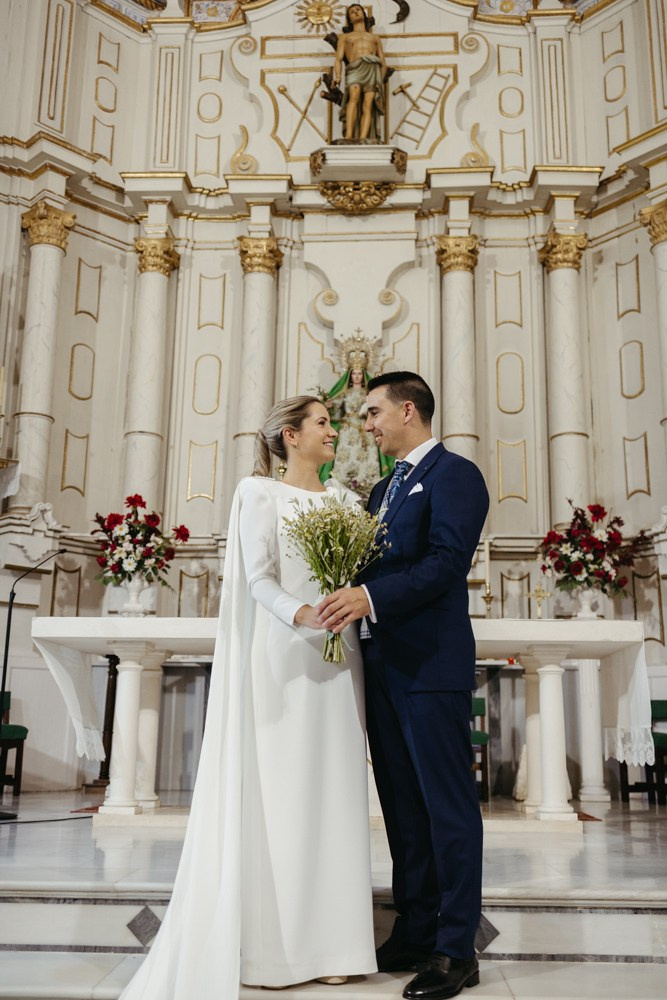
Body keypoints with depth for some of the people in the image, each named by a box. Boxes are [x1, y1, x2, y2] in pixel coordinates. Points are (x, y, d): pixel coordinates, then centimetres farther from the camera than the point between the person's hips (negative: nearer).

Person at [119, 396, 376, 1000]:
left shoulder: (345, 499, 17)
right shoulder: (259, 492, 1)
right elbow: (258, 578, -8)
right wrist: (301, 615, -24)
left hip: (337, 656, 5)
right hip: (280, 655, -5)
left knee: (332, 788, 5)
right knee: (274, 789, -3)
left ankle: (329, 941, 12)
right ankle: (267, 948, 6)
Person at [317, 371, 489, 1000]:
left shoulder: (453, 474, -6)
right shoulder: (384, 488, 21)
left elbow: (447, 561, -20)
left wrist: (370, 595, -29)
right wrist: (349, 600, 2)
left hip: (431, 664, -9)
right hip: (384, 665, 9)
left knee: (447, 804, 0)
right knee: (402, 805, 14)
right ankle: (415, 932, 26)